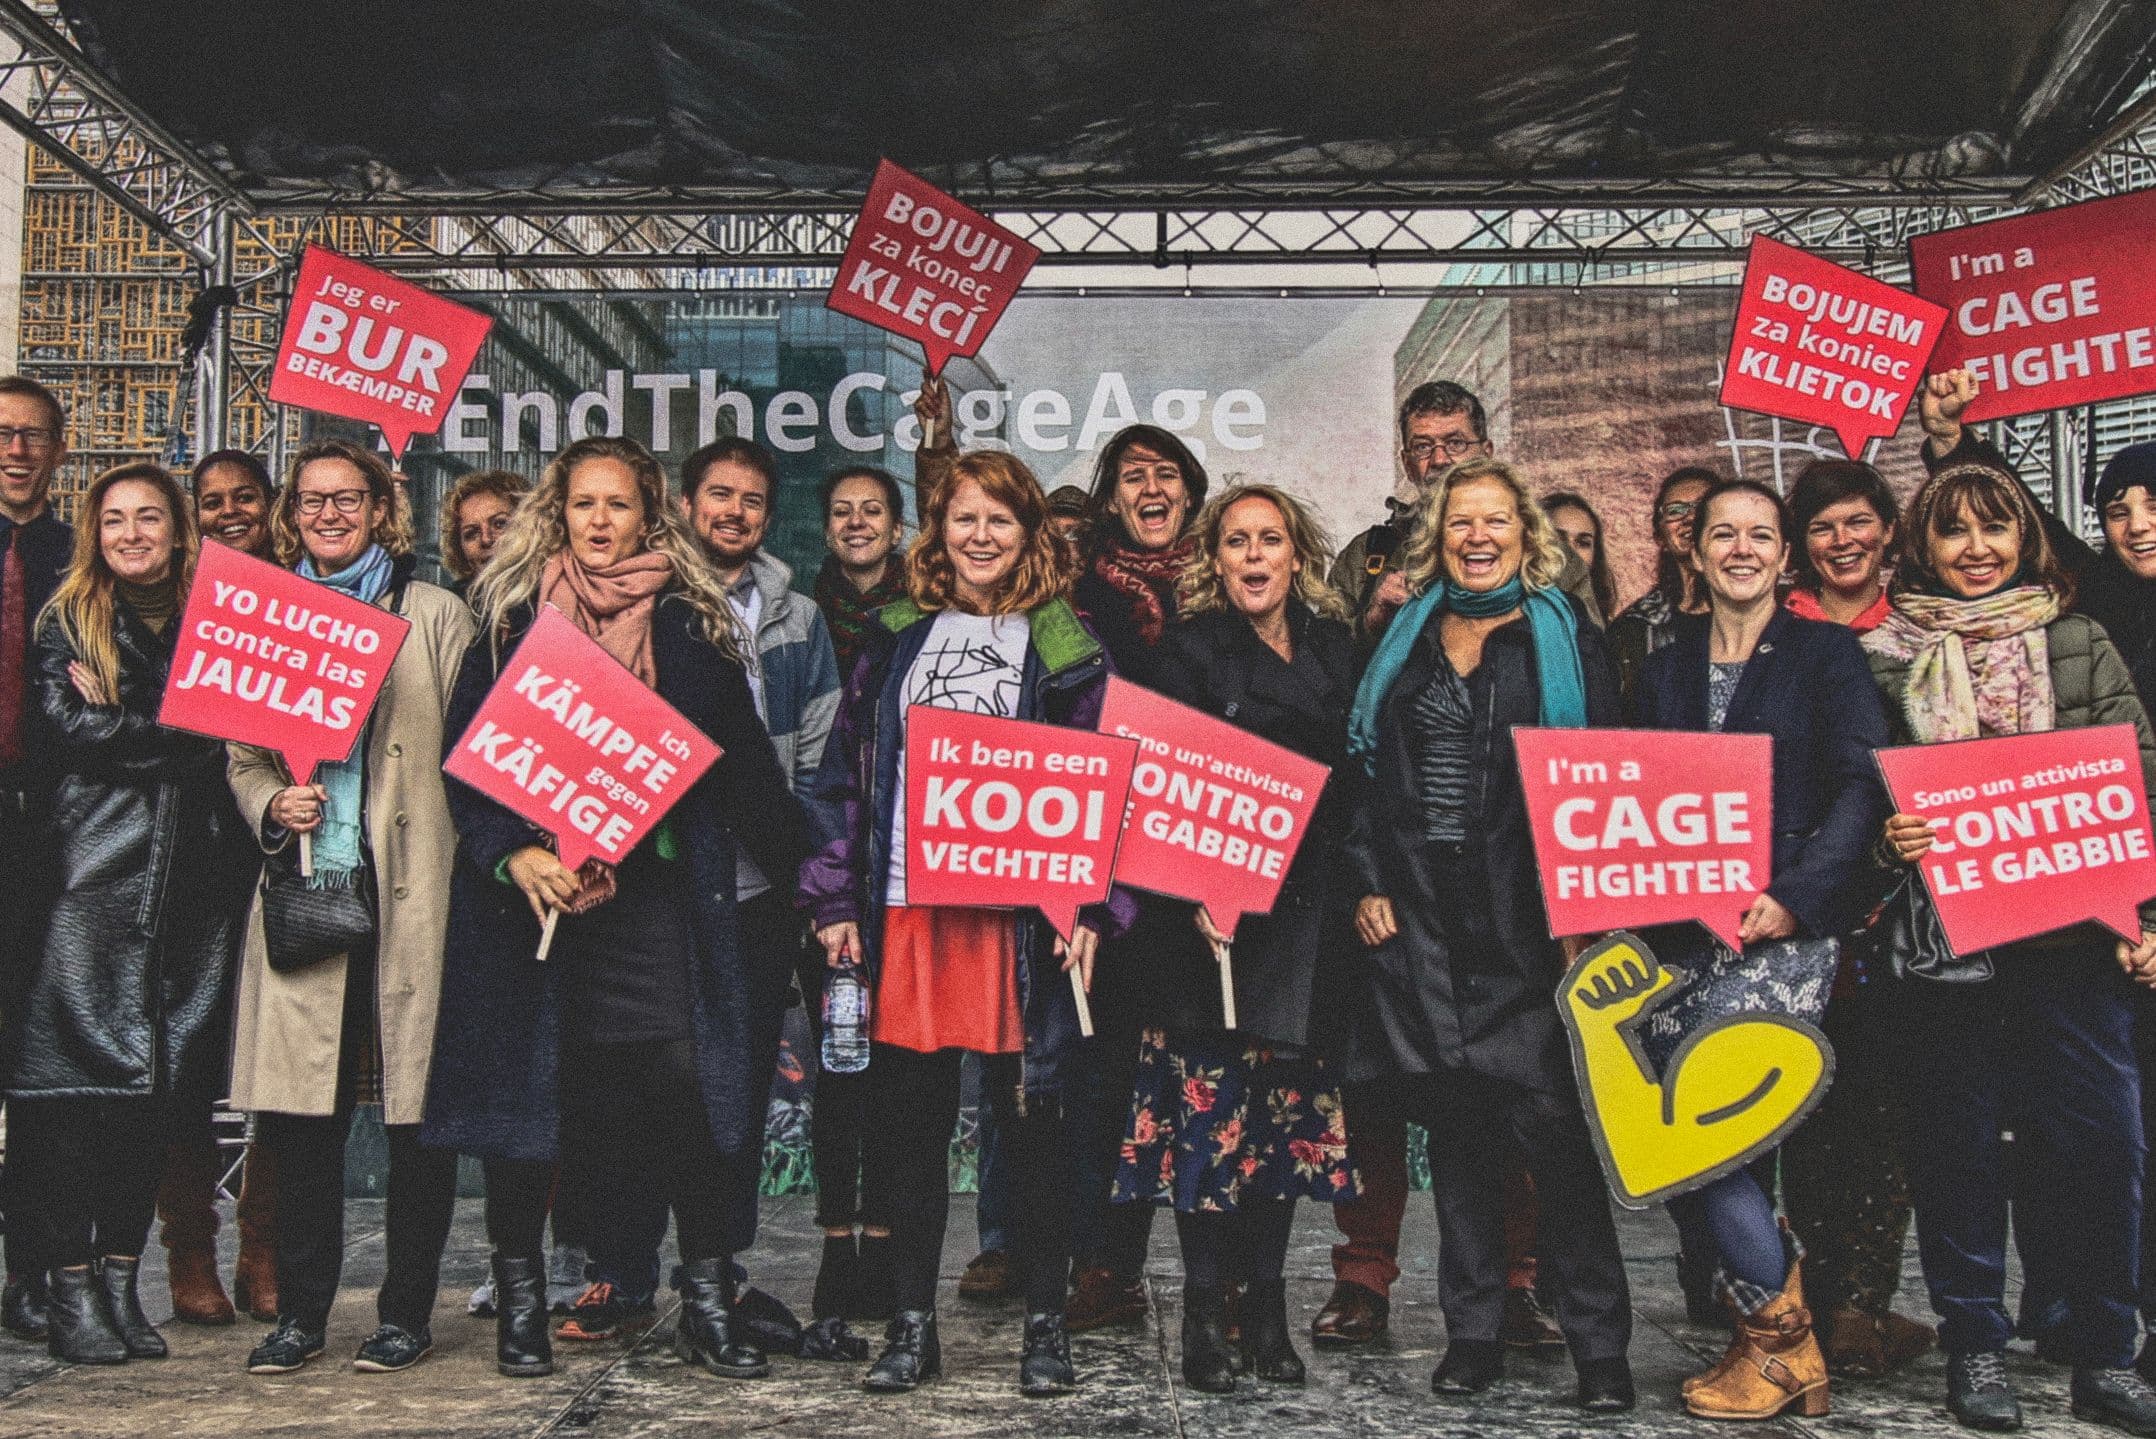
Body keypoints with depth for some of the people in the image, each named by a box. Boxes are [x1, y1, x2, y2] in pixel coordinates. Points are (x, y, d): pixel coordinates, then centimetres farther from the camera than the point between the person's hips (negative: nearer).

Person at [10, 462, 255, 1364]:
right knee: (83, 1087, -7)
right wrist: (180, 734, -7)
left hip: (194, 879, 3)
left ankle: (121, 1282, 12)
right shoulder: (67, 622, 8)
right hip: (98, 872, -3)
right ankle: (72, 1292, -1)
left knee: (155, 1092, 4)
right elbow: (66, 728, -6)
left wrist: (123, 724, -2)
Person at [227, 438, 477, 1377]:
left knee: (421, 1107, 0)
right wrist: (274, 804, -4)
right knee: (298, 1110, 2)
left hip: (410, 891, -3)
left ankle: (406, 1311, 11)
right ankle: (300, 1313, 14)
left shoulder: (435, 616, 7)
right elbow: (241, 760, 18)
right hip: (304, 892, 3)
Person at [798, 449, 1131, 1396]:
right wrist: (837, 902, 5)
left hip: (1021, 913, -3)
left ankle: (1045, 1324, 16)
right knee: (909, 1119, 7)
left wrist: (1091, 907, -9)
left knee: (1033, 1116, 2)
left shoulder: (1067, 648, 4)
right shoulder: (896, 641, 13)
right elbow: (846, 775, 12)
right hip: (906, 910, 3)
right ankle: (912, 1323, 19)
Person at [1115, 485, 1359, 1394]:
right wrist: (1196, 893, -19)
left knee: (1287, 1106, 7)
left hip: (1307, 910, 4)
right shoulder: (1192, 648, 0)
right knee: (1212, 1105, -4)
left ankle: (1267, 1308, 17)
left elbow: (1353, 777, 14)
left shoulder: (1334, 647, 13)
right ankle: (1206, 1313, 7)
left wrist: (1361, 891, 5)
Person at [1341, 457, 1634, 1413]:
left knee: (1549, 1112, -7)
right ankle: (1473, 1332, 16)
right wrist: (1366, 884, 4)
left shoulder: (1565, 637, 6)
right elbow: (1363, 770, 14)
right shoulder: (1405, 639, 14)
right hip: (1420, 914, 3)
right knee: (1456, 1119, 7)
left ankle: (1597, 1341, 4)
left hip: (1526, 913, -3)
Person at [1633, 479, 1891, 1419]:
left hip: (1786, 925, -5)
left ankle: (1779, 1338, 2)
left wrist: (1792, 897, -16)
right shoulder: (1665, 669, 17)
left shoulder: (1826, 654, 5)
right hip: (1681, 926, 5)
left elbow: (1862, 785, -5)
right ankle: (1773, 1321, 13)